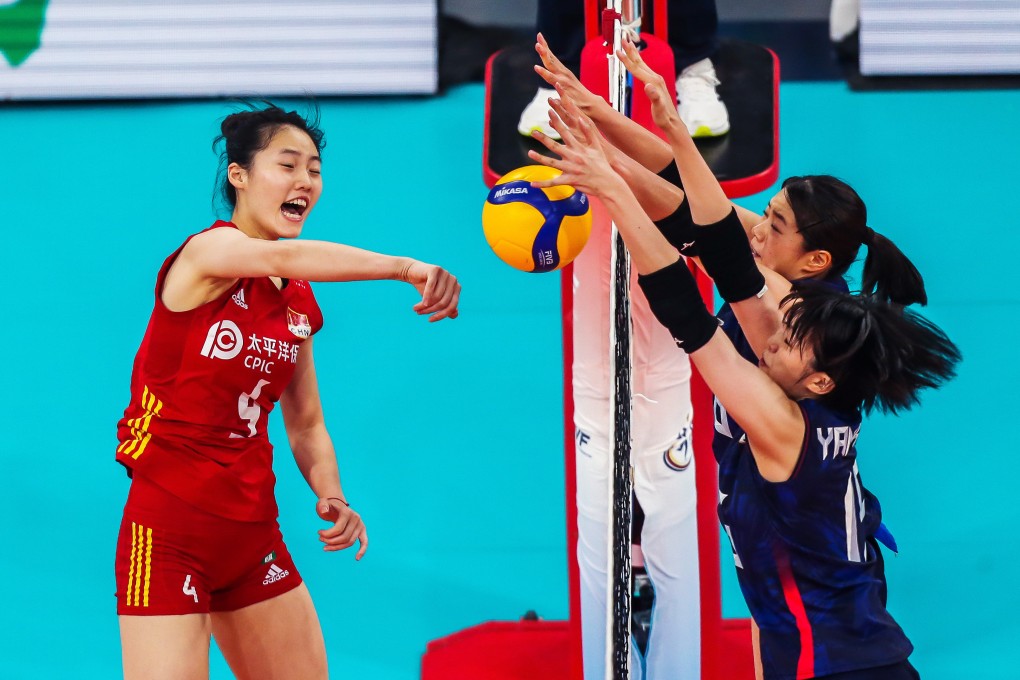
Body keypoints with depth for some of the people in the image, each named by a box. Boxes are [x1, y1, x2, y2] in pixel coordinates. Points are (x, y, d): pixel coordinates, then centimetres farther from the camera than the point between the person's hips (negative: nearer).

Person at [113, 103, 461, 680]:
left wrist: (331, 496, -4)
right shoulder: (206, 250, -12)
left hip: (252, 532, 8)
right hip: (169, 526, -8)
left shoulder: (300, 303, 10)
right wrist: (405, 267, -47)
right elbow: (285, 256, -34)